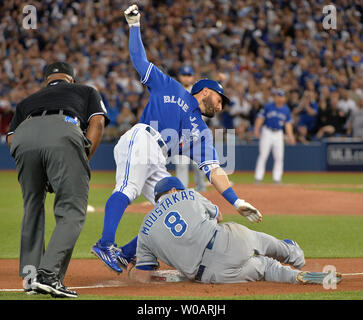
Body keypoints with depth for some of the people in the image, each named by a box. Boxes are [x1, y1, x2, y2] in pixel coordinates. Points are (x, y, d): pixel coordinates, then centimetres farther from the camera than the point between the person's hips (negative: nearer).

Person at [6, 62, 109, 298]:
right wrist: (82, 163, 13)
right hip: (64, 132, -3)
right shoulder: (86, 91, 38)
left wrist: (40, 176, 26)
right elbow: (97, 122, 17)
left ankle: (30, 273, 15)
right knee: (72, 212, -3)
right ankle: (49, 274, -19)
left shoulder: (28, 101, 42)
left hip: (24, 136, 3)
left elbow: (11, 137, 25)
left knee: (33, 208, 21)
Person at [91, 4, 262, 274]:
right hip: (140, 141, -7)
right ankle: (106, 244, -47)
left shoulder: (202, 132, 28)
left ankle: (127, 253, -11)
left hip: (157, 165, 7)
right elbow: (140, 60, 19)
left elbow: (213, 169, 18)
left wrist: (236, 202, 6)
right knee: (128, 189, -29)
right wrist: (135, 26, 9)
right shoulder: (172, 89, 19)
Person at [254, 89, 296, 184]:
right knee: (263, 155, -7)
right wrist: (256, 129, -13)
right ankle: (258, 177, -5)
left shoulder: (286, 110, 8)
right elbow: (260, 118, -2)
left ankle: (277, 178, 6)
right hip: (267, 132, -3)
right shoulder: (268, 107, -2)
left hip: (278, 134, 3)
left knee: (279, 157, 0)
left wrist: (290, 136, -3)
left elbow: (288, 123, 8)